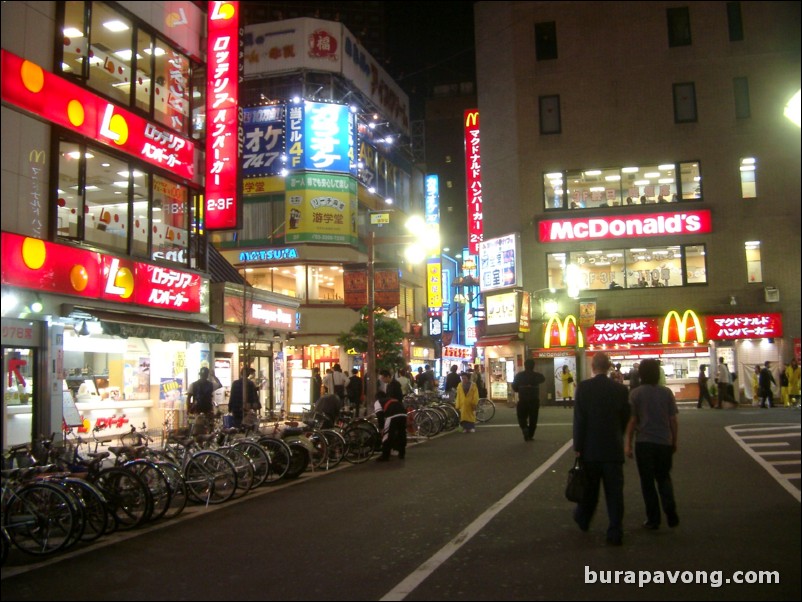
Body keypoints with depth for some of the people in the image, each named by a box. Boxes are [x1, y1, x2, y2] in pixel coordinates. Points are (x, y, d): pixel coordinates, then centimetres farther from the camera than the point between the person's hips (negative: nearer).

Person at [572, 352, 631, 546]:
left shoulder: (583, 387, -10)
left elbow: (579, 419, -12)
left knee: (589, 488, 17)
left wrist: (577, 446, -5)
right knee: (614, 492, 5)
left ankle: (583, 519, 38)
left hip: (590, 448, -1)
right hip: (613, 449, 1)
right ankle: (615, 534, 5)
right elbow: (626, 419, 5)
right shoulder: (621, 389, -2)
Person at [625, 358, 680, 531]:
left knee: (647, 481, 8)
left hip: (644, 442, -2)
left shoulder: (636, 394, -6)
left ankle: (653, 518, 10)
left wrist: (628, 443, 1)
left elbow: (632, 420, -7)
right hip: (664, 442, 2)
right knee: (664, 478, 17)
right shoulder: (666, 392, 0)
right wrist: (674, 442, 13)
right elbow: (673, 420, 2)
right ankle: (670, 512, 0)